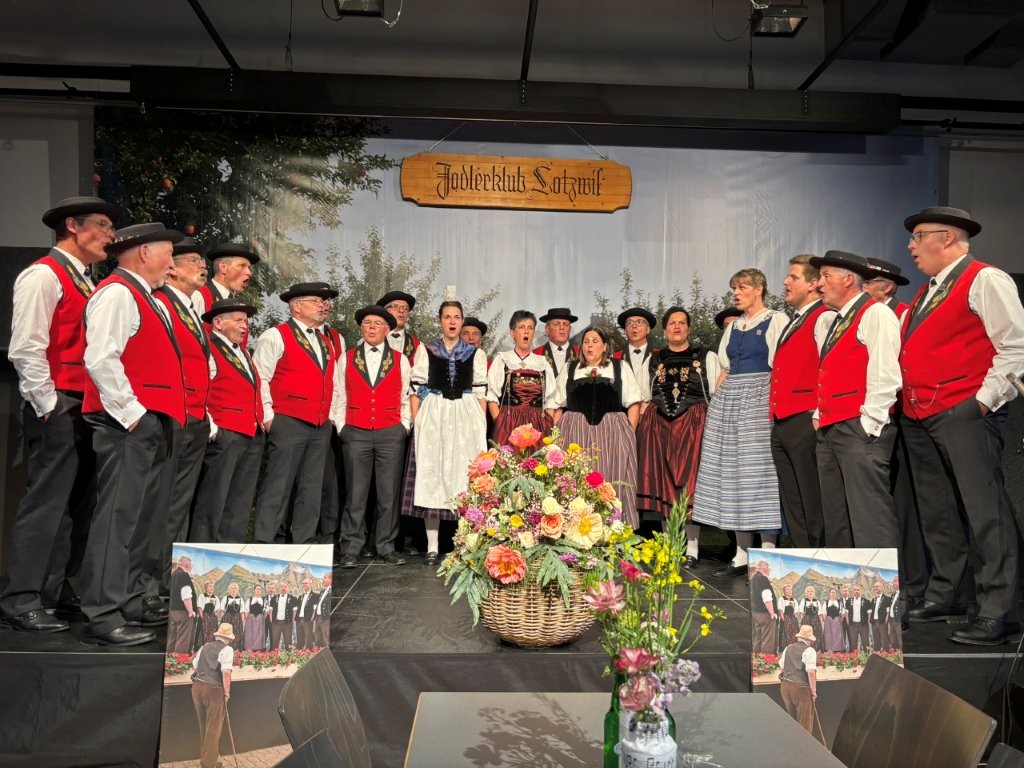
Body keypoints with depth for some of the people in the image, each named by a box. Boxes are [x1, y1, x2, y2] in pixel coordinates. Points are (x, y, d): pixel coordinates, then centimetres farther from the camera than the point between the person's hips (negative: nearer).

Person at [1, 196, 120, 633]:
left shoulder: (84, 283, 18)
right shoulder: (44, 275, -8)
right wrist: (49, 407, -15)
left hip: (85, 408, 9)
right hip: (57, 409, -9)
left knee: (75, 504, 12)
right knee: (45, 502, -5)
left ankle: (58, 591, 22)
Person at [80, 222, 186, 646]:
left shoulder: (147, 299, 20)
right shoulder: (117, 293, -10)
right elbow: (100, 359, -21)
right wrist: (131, 412, -19)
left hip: (151, 424, 10)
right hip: (128, 425, -10)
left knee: (145, 518, 15)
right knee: (118, 516, -7)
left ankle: (137, 601, 26)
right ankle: (103, 616, -1)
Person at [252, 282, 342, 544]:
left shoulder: (325, 343, 19)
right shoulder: (275, 336, -3)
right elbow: (260, 379, -9)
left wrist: (333, 418, 12)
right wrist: (268, 417, -13)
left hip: (321, 427, 7)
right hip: (288, 424, -7)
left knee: (312, 490, 9)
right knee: (278, 487, -6)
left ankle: (304, 545, 16)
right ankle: (262, 544, 0)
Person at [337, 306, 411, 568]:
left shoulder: (400, 360, 9)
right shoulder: (347, 358, 9)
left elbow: (405, 399, 10)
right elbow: (340, 398, 9)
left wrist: (404, 427, 2)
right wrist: (342, 427, 2)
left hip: (391, 433, 0)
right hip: (355, 433, 0)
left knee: (389, 493, 3)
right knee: (355, 493, 1)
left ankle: (386, 546, 13)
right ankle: (350, 549, 8)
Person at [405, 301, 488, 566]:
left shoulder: (476, 354, 10)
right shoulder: (425, 350, 8)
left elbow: (480, 393, 8)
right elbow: (417, 390, 5)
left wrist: (481, 424, -1)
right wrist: (416, 422, -5)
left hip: (466, 418, 1)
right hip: (433, 416, 0)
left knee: (464, 476, 0)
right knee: (431, 476, -2)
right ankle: (432, 547, 5)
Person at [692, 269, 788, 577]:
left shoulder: (776, 321, 0)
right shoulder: (733, 327, 20)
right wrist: (718, 398, 9)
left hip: (759, 400, -7)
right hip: (728, 401, 7)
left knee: (760, 470, -8)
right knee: (732, 473, 4)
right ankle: (741, 554, 11)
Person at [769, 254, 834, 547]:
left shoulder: (823, 317, -6)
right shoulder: (794, 323, 22)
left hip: (805, 421, -9)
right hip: (782, 423, 9)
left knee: (813, 504, -5)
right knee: (792, 504, 12)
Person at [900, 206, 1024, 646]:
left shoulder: (985, 280, -5)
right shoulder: (926, 292, 20)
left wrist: (986, 398, -14)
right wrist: (906, 399, 14)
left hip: (964, 413, -9)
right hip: (918, 416, 9)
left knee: (984, 511, -7)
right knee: (936, 512, 14)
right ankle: (944, 597, 26)